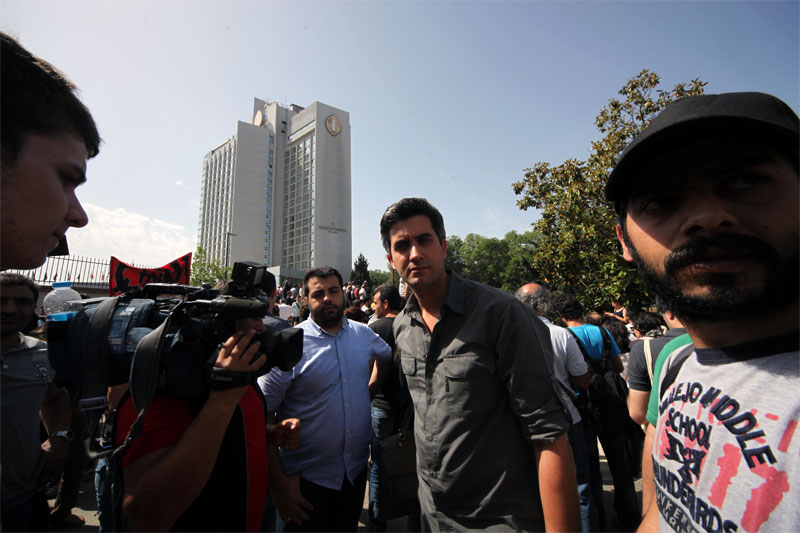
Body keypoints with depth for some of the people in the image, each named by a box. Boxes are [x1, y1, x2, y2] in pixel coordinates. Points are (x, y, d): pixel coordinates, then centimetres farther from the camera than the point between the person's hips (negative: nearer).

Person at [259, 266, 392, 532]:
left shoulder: (363, 333, -3)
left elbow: (387, 358, 19)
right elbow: (262, 415, -15)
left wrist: (369, 392, 6)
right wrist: (279, 483, -14)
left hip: (356, 469, 4)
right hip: (306, 477, -4)